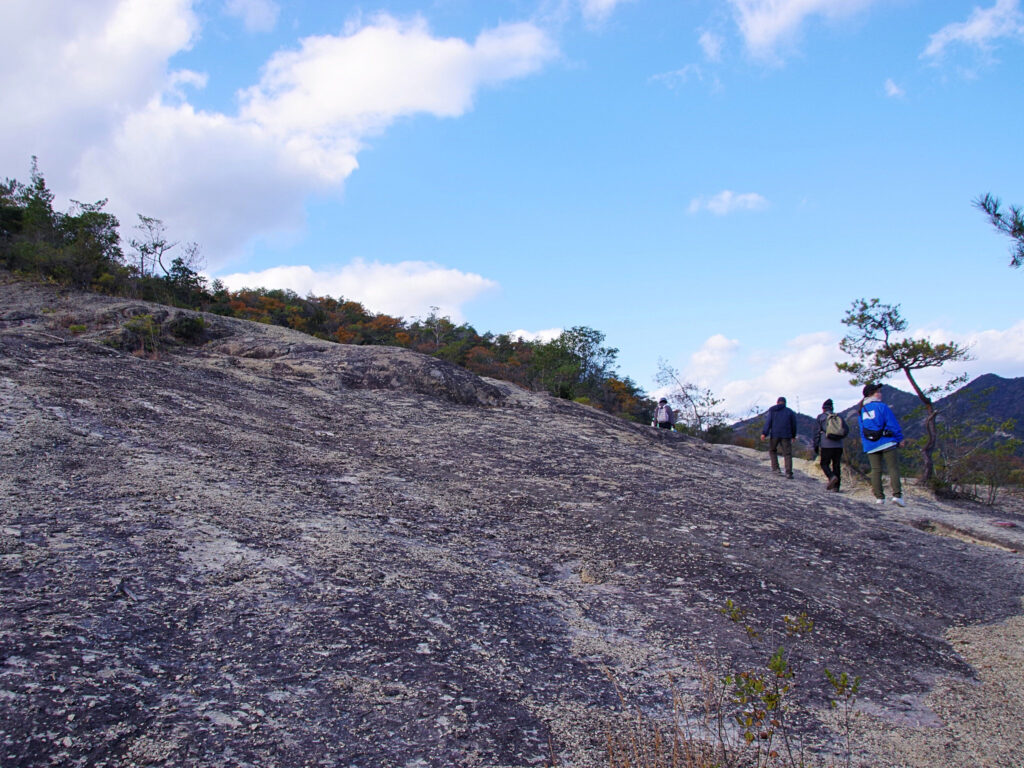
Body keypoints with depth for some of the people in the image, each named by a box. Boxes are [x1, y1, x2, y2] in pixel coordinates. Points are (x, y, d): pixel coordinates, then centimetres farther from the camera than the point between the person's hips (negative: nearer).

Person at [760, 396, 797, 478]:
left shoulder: (772, 411, 7)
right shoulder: (790, 412, 10)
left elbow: (768, 422, -4)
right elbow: (793, 424, 11)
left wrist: (764, 433, -9)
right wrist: (793, 436, 23)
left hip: (774, 434, 0)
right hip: (786, 435, 0)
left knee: (772, 450, 20)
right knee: (787, 454, 0)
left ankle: (775, 468, 7)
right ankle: (789, 473, -11)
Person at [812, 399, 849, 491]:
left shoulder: (820, 417, 4)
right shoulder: (839, 417, 12)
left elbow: (816, 432, 0)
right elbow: (846, 429, 6)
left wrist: (816, 446, 2)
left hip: (826, 445, -3)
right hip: (838, 445, 3)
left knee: (824, 464, 6)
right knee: (836, 465, 10)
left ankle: (832, 477, -22)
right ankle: (836, 486, 5)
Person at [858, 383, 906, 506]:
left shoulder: (862, 410, 12)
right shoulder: (882, 407, -7)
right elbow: (893, 424, -8)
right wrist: (900, 439, 0)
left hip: (871, 445, 5)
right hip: (887, 442, -5)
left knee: (876, 470, 6)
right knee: (893, 468, -4)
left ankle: (879, 497, 2)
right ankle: (897, 495, -15)